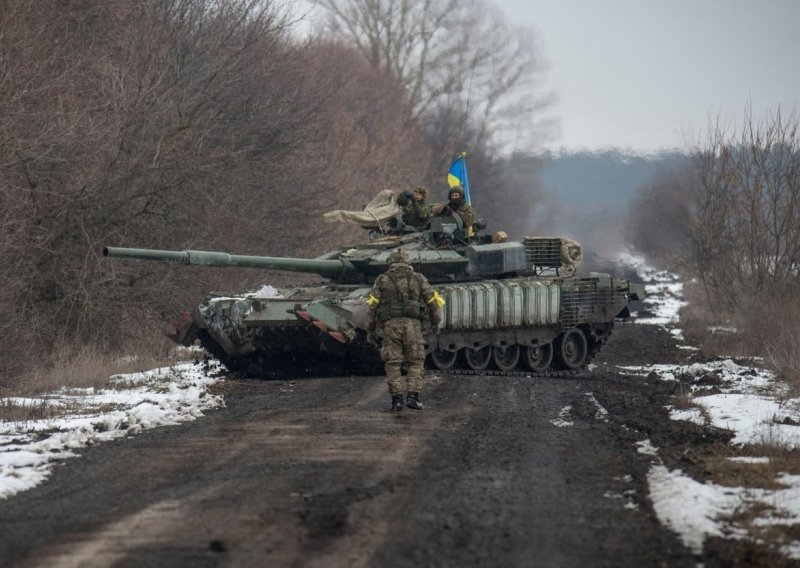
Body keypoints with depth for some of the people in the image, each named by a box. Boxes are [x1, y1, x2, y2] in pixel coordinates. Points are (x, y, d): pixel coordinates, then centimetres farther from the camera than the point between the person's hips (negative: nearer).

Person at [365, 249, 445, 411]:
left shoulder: (382, 280, 11)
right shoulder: (418, 279, 12)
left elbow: (372, 306, 4)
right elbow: (434, 301, 11)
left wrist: (370, 330, 10)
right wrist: (435, 322, 26)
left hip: (390, 325, 0)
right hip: (412, 325, 0)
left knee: (393, 365, 5)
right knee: (416, 363, 8)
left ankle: (397, 399, -3)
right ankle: (412, 396, -6)